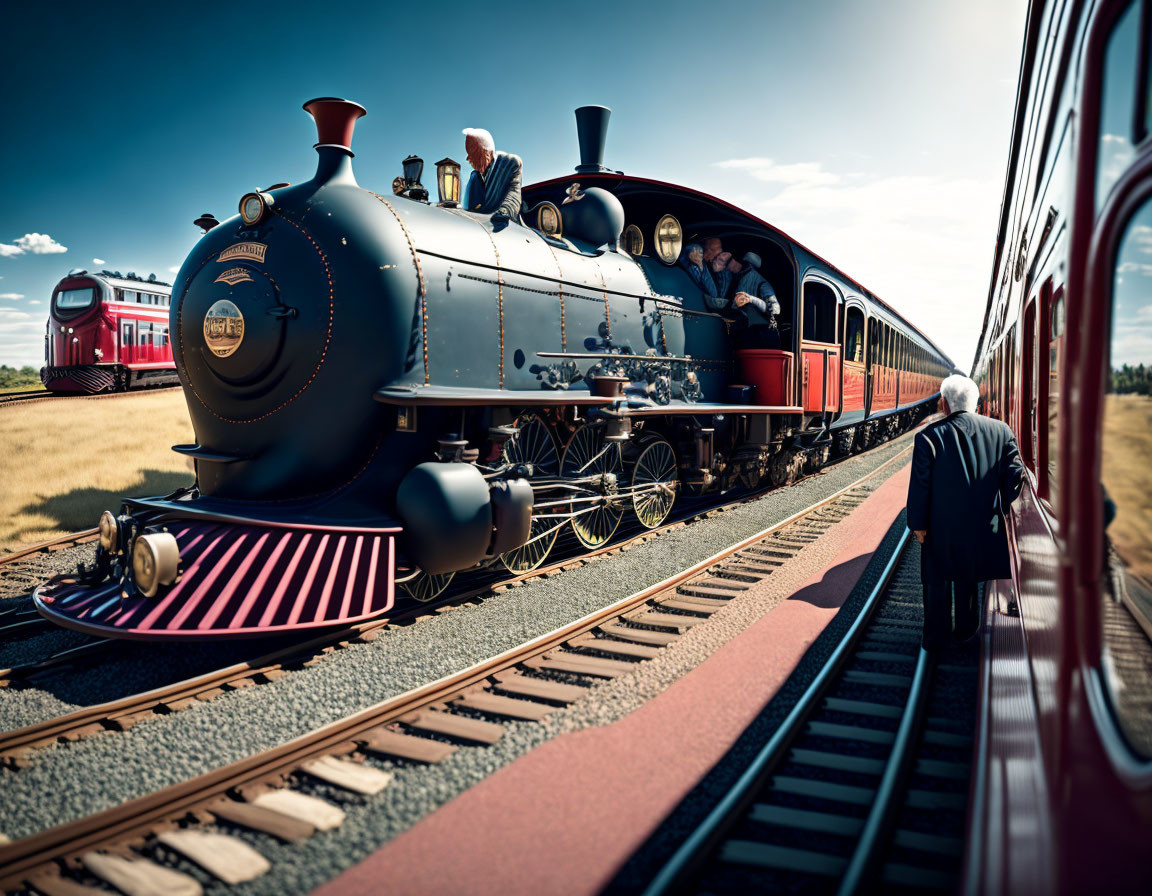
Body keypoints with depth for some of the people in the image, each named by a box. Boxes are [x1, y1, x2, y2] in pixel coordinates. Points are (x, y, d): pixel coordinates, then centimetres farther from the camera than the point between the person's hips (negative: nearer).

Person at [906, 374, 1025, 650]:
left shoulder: (929, 437, -14)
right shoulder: (1000, 431, -5)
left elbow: (920, 485, -13)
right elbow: (1015, 475, -3)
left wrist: (917, 523, -4)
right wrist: (999, 507, 12)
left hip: (941, 526, -3)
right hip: (981, 525, 3)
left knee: (937, 581, 14)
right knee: (968, 578, 22)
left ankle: (935, 636, 24)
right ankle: (966, 629, 36)